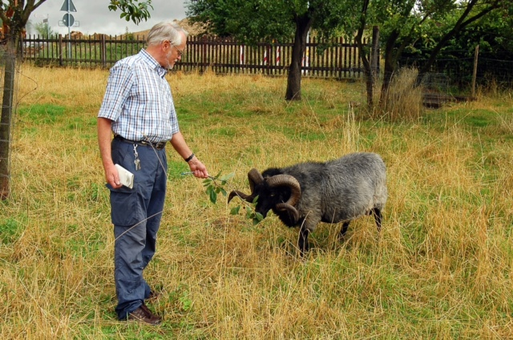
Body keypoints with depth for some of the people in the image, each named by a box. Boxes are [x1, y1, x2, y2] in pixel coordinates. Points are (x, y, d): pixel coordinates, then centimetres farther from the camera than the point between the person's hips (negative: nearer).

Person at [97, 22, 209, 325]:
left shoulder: (162, 78, 19)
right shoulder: (128, 68, -6)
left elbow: (172, 127, 27)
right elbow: (106, 118, -11)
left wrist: (191, 159, 27)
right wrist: (108, 164, -19)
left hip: (158, 157, 9)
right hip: (132, 155, -8)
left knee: (149, 231, 12)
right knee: (132, 232, -5)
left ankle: (136, 285, 25)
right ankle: (131, 305, -1)